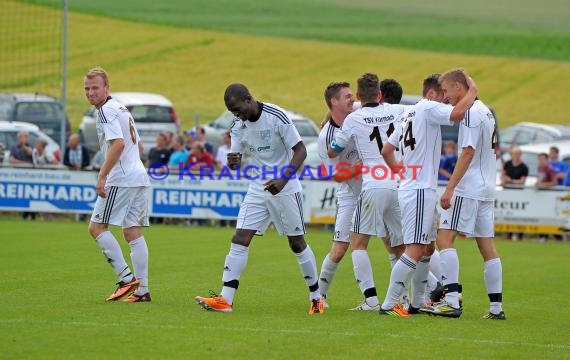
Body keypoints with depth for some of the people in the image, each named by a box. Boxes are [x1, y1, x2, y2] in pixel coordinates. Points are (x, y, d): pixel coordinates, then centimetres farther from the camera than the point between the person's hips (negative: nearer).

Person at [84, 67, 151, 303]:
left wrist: (102, 176, -22)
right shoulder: (122, 109, 21)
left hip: (121, 178, -10)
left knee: (97, 226, -5)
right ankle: (142, 290, 5)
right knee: (132, 232, 8)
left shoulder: (107, 110, -10)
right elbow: (139, 146, 27)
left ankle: (126, 277, -11)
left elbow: (118, 144, -23)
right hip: (139, 177, 10)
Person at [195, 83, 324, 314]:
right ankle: (225, 299, -11)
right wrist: (232, 162, -24)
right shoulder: (238, 126, -1)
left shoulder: (276, 116, -17)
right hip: (258, 189, 5)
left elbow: (300, 150, -14)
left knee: (297, 243, 3)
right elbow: (235, 161, 2)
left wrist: (283, 179, -25)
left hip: (285, 188, -5)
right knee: (240, 239, -7)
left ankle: (316, 297, 18)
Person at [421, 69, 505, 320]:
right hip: (487, 189, 10)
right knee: (487, 247, 8)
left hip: (468, 189, -10)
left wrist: (450, 188, -20)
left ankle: (451, 301, -20)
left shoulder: (470, 112, -12)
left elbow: (468, 152, -19)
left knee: (444, 238, -11)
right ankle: (496, 308, 7)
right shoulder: (485, 111, 16)